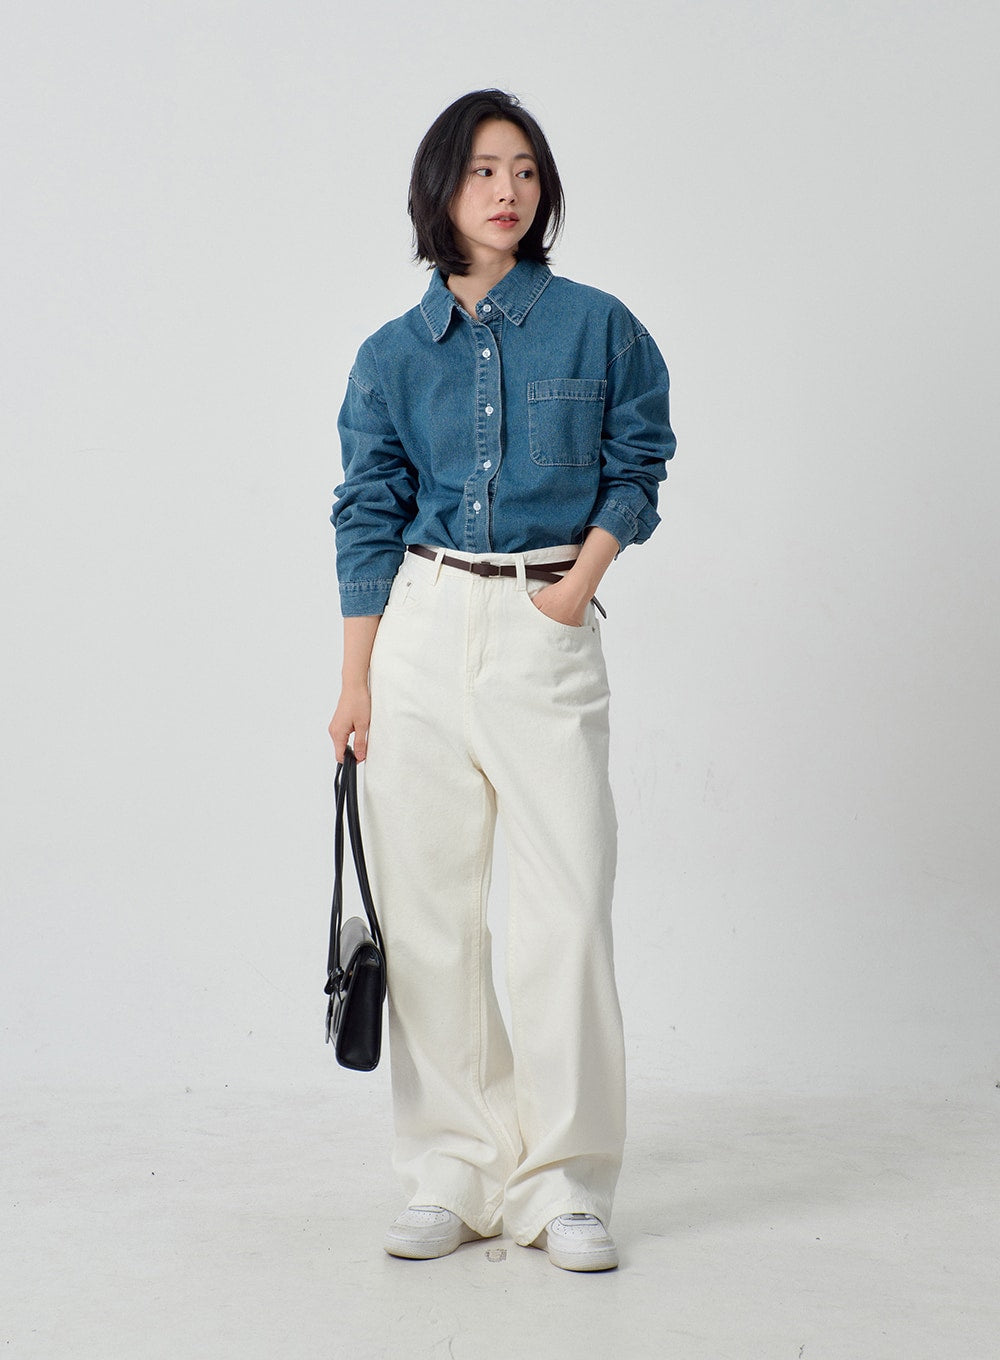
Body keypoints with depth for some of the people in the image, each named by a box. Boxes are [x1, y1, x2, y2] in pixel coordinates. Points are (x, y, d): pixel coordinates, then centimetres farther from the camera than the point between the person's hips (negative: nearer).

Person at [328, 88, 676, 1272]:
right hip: (421, 631, 2)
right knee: (426, 910, 3)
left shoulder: (596, 325, 4)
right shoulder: (393, 355, 8)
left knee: (568, 908, -6)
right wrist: (356, 683, 4)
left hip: (549, 632, -2)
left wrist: (583, 575, -9)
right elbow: (368, 519, 8)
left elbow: (638, 462, 8)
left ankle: (565, 1186, 6)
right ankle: (454, 1175, 15)